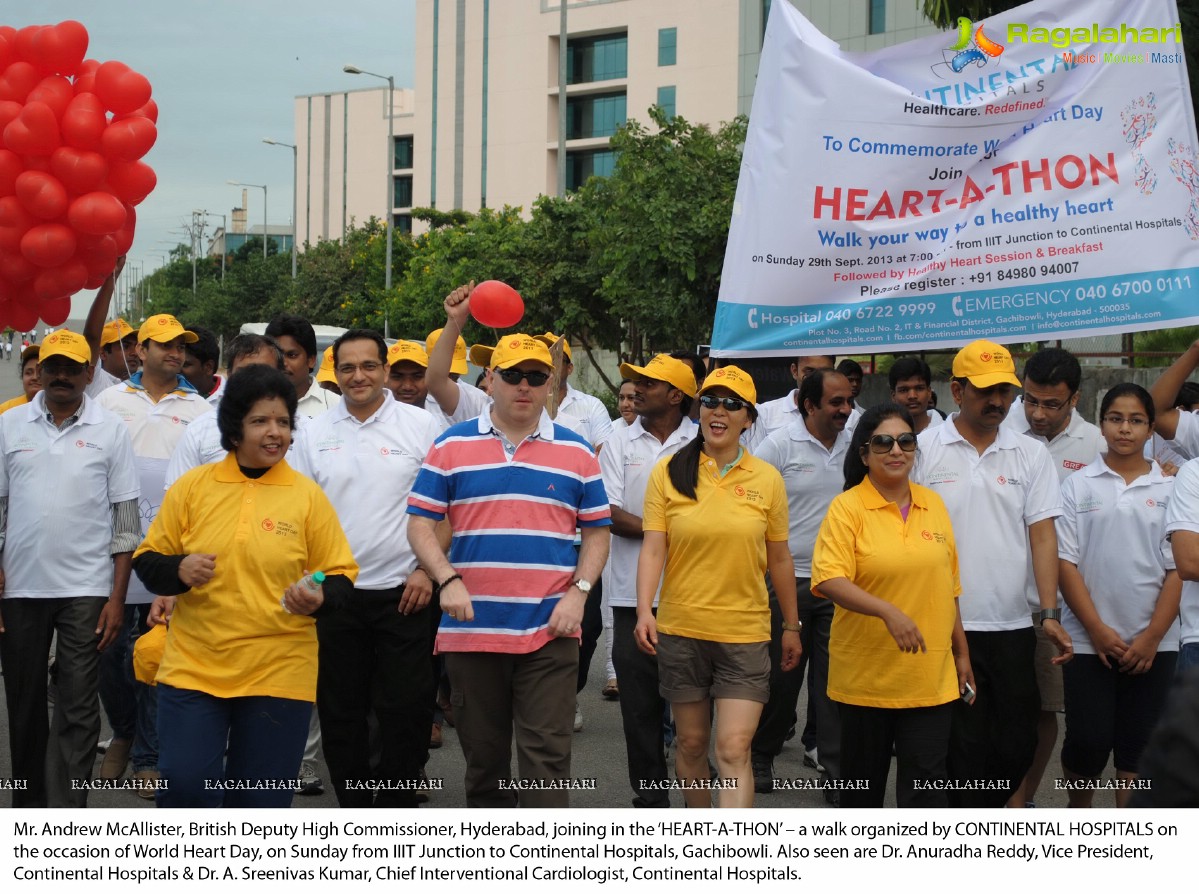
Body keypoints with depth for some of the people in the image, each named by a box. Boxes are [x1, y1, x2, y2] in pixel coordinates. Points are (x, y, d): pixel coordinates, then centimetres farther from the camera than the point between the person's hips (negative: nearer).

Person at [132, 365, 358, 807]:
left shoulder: (308, 496, 2)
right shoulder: (192, 486, 4)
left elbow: (340, 577, 4)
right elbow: (147, 560, 8)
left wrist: (319, 598, -17)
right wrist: (177, 571, -14)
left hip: (278, 672, 0)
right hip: (193, 667, 0)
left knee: (260, 802, 6)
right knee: (184, 787, -8)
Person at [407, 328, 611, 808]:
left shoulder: (575, 452, 8)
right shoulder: (452, 445, 5)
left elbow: (596, 533, 10)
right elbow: (421, 524, 3)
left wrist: (578, 592, -6)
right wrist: (447, 581, -13)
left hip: (550, 631, 0)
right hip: (471, 629, 1)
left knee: (547, 758, -5)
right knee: (483, 757, 11)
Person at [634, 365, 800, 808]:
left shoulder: (767, 479, 1)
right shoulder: (669, 472, -1)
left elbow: (779, 558, 9)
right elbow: (653, 548, -6)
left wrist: (791, 626, 14)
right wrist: (645, 610, -19)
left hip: (746, 634, -1)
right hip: (681, 630, 1)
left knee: (734, 749, -9)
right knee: (691, 742, 13)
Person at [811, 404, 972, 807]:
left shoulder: (933, 505, 8)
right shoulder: (847, 508, -6)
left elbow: (947, 586, 15)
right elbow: (829, 579, -18)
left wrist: (961, 653, 17)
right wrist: (887, 611, -30)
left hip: (931, 678, 3)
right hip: (865, 678, -2)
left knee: (927, 785, -1)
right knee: (863, 781, 12)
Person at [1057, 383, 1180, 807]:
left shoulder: (1170, 489, 3)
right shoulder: (1078, 486, 2)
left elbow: (1177, 570, 2)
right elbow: (1065, 563, -2)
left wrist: (1152, 637, -6)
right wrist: (1097, 629, -8)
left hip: (1152, 644, 1)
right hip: (1089, 640, -1)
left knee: (1138, 744, 4)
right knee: (1087, 740, -2)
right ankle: (1077, 814, 23)